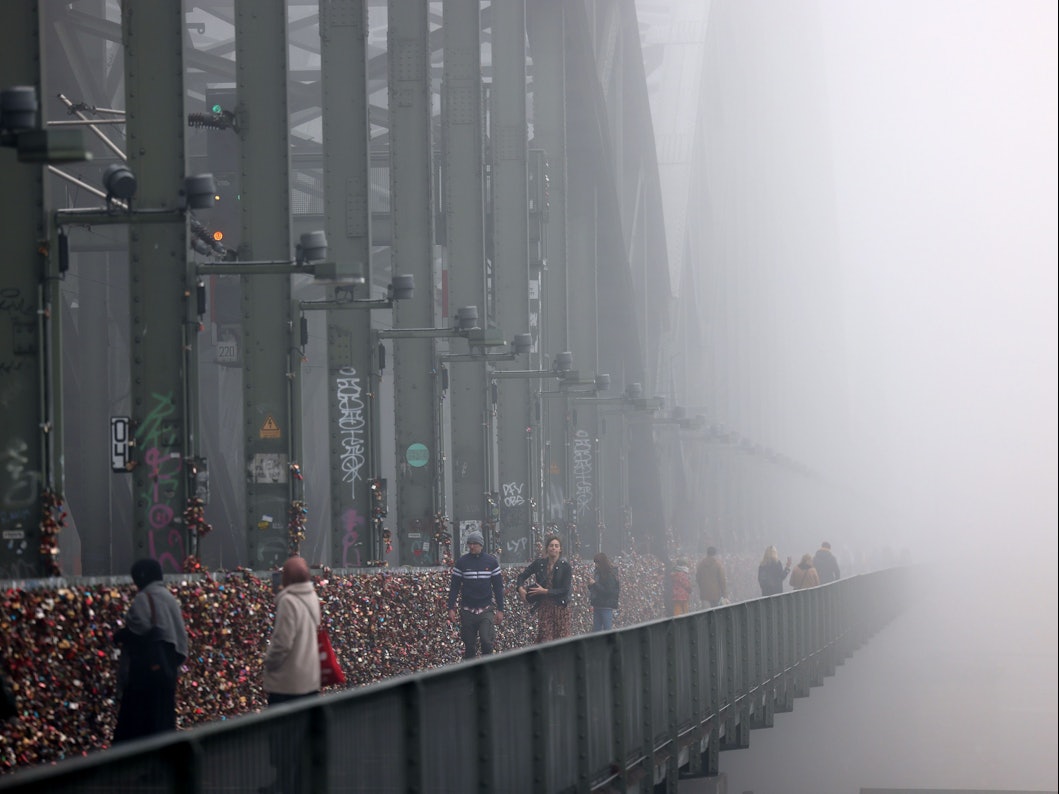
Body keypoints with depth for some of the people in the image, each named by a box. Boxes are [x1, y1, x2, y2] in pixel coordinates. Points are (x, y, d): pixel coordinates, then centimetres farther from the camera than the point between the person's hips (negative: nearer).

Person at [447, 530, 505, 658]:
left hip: (486, 610, -1)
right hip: (467, 610, 1)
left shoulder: (491, 561, 4)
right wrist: (451, 608, -4)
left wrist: (500, 609, 2)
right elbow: (454, 587, 4)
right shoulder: (462, 562, 3)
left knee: (487, 641, -16)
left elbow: (498, 587, 7)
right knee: (469, 646, 4)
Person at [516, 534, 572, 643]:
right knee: (545, 639, -4)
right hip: (544, 607, 2)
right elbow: (522, 576, 12)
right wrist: (521, 589, -7)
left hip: (560, 607, -2)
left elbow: (565, 589, -9)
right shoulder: (539, 563, 4)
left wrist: (545, 591, -13)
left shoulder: (565, 566, -4)